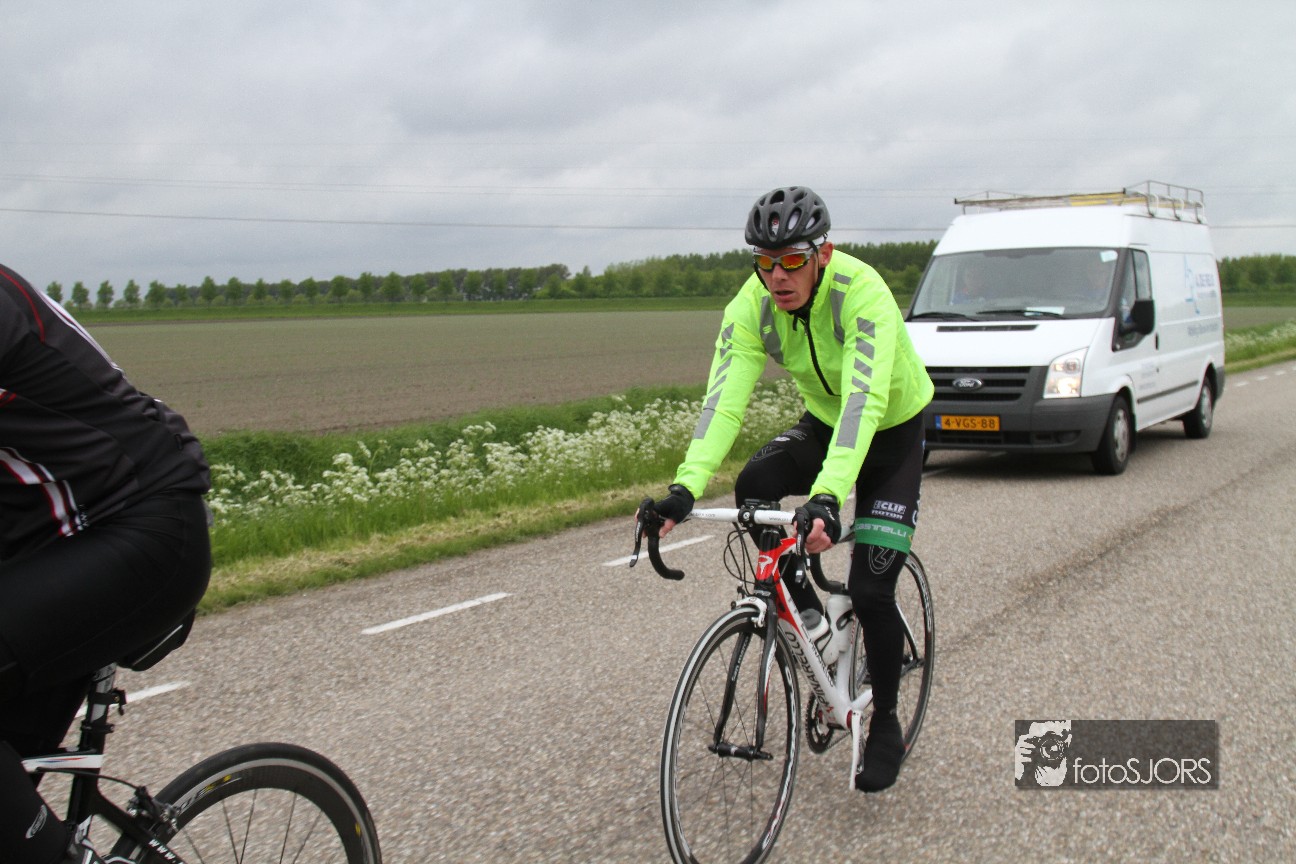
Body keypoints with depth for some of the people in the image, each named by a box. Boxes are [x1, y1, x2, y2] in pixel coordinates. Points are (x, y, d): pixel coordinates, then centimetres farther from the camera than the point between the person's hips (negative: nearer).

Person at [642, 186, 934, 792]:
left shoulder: (863, 294, -35)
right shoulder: (751, 306, -20)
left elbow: (864, 400, -46)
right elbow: (724, 398, -29)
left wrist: (828, 497, -59)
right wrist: (685, 487, -44)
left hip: (894, 431, -4)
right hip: (822, 422, 5)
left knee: (871, 591, -11)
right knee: (753, 485, -27)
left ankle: (886, 725, 11)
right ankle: (804, 608, -2)